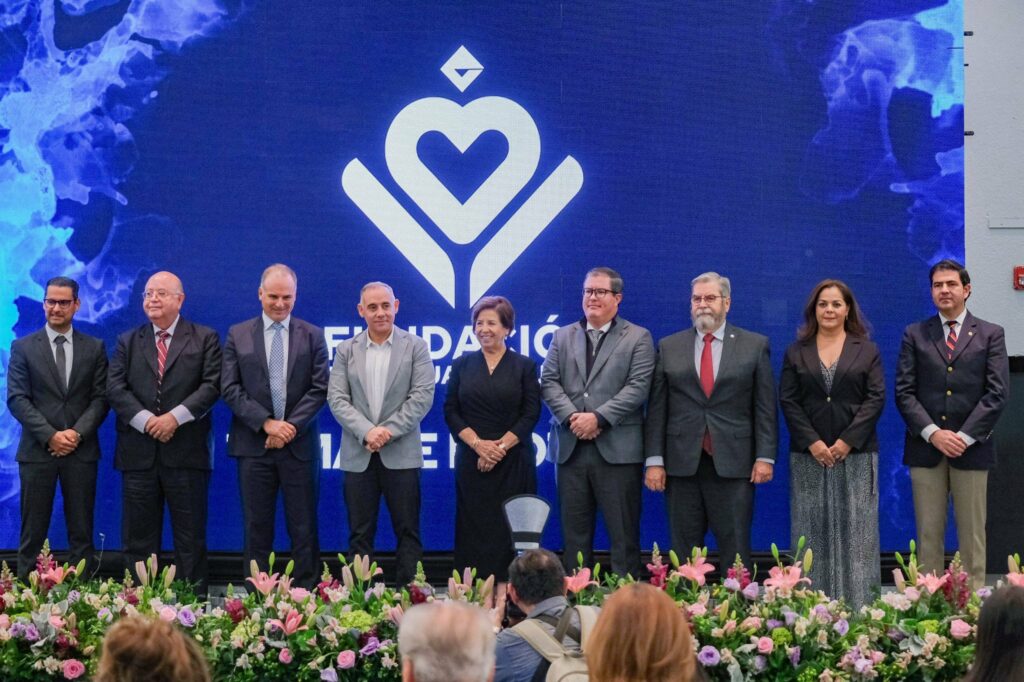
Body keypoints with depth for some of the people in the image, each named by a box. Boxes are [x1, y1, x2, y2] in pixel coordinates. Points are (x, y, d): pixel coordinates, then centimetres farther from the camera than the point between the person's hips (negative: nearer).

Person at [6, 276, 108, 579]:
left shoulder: (94, 348, 9)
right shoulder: (23, 347, 5)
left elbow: (101, 398, 4)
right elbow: (17, 399, -2)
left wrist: (78, 433, -12)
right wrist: (50, 436, -13)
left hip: (81, 450, 1)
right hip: (37, 451, -1)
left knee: (81, 532, 4)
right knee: (33, 532, 1)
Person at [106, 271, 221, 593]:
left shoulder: (205, 339, 7)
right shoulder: (127, 342, 14)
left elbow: (211, 385, -4)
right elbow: (115, 388, 3)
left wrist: (175, 417, -15)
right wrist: (146, 421, -12)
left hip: (186, 453, -2)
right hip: (138, 454, 2)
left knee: (191, 539, 1)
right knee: (138, 539, 4)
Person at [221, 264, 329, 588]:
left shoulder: (313, 336, 6)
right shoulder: (238, 335, 6)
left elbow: (320, 389, 0)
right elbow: (230, 388, 0)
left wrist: (291, 426, -12)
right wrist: (266, 423, -11)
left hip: (300, 445, 0)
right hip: (254, 446, 0)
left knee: (304, 530, 2)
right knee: (257, 529, 4)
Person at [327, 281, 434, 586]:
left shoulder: (415, 347, 3)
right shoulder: (346, 350, 9)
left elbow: (422, 396, -5)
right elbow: (337, 398, 1)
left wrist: (388, 430, -14)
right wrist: (366, 431, -14)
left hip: (401, 454, -2)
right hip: (358, 455, 2)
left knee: (408, 532, 0)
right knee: (360, 534, 4)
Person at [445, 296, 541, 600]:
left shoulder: (525, 366, 4)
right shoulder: (462, 365, 10)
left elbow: (531, 413, -2)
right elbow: (451, 411, 4)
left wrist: (501, 446, -13)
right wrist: (478, 443, -10)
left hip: (513, 460, -2)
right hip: (471, 460, 2)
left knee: (509, 526, -4)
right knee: (474, 526, 0)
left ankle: (506, 590, -1)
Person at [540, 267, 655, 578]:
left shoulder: (638, 338, 5)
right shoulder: (563, 336, 16)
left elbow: (637, 387, -7)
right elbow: (549, 382, 6)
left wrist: (598, 418, -15)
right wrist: (572, 417, -10)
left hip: (618, 449, -4)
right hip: (571, 448, 4)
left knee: (624, 534, -2)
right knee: (574, 532, 7)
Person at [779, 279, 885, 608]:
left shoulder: (867, 351, 7)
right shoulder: (796, 353, 10)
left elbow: (876, 398, -1)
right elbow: (788, 401, 3)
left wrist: (848, 441, -12)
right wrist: (812, 442, -10)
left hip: (856, 455, -1)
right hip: (809, 456, 1)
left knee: (856, 531, -1)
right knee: (812, 532, 1)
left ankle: (858, 605, 2)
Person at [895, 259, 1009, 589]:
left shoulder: (990, 335, 6)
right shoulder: (915, 335, 8)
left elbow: (997, 393, -2)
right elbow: (904, 392, 2)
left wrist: (964, 436, -11)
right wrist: (933, 433, -11)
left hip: (972, 448, -1)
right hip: (925, 448, 1)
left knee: (972, 534, 3)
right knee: (928, 534, 3)